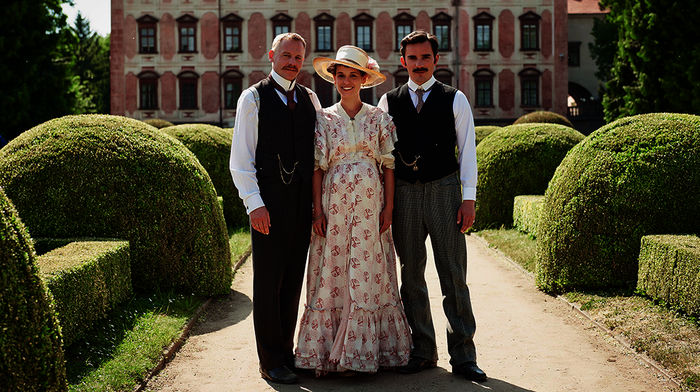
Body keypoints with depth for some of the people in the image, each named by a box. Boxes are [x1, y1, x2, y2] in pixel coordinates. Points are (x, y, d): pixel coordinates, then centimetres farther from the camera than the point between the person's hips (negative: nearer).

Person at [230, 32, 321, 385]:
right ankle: (270, 362, 10)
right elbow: (240, 158, -5)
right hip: (268, 202, -5)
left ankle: (286, 351, 24)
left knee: (293, 279, 11)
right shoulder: (253, 98, 0)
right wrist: (254, 204, -13)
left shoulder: (310, 99, 14)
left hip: (302, 202, 5)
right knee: (268, 281, 1)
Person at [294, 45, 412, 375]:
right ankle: (326, 353, 7)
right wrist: (317, 209, -5)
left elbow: (388, 165, 6)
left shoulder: (379, 118, 7)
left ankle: (362, 353, 10)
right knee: (332, 275, 0)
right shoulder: (323, 119, 7)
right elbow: (318, 166, 4)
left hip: (370, 205, 0)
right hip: (334, 203, 0)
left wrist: (389, 207, -2)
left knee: (367, 274, 1)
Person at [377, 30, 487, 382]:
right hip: (404, 194, 2)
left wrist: (468, 198, -5)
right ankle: (423, 352, 18)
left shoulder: (454, 99, 6)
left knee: (454, 276, -2)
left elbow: (467, 151, 4)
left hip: (444, 191, -2)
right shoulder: (388, 101, 11)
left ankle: (463, 356, 6)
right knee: (411, 277, 7)